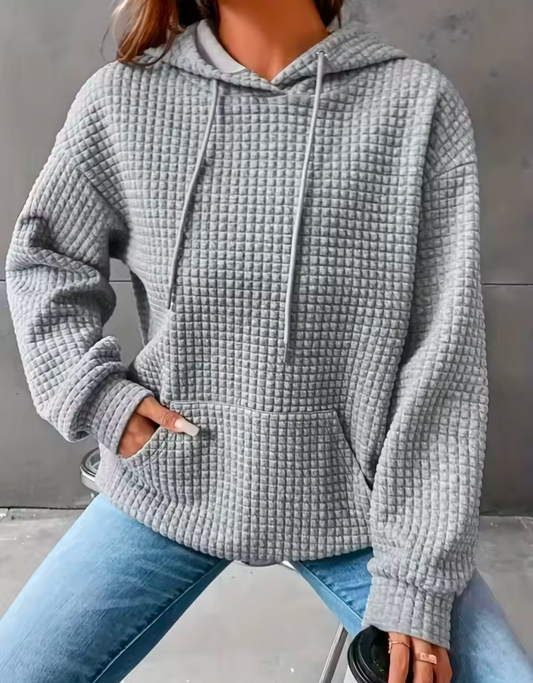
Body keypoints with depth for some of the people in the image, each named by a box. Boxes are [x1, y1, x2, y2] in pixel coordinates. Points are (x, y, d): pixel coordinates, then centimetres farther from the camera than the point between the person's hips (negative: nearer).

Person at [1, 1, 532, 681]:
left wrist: (416, 576, -12)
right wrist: (97, 394, -5)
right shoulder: (123, 99, -4)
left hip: (359, 503, 0)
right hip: (169, 489, 2)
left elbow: (443, 357, -10)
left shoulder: (417, 103, -8)